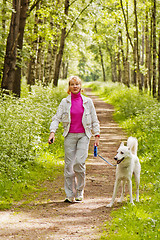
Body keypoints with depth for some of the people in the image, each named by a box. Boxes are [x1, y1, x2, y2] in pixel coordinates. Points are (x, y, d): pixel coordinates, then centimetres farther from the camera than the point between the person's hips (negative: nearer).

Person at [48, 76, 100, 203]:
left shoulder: (88, 102, 7)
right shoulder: (65, 102, 6)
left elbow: (94, 120, 12)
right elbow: (57, 118, 1)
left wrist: (97, 136, 6)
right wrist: (52, 132, -14)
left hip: (83, 135, -1)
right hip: (70, 135, 1)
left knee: (79, 162, -17)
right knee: (69, 165, 0)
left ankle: (80, 191, 2)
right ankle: (70, 195, 10)